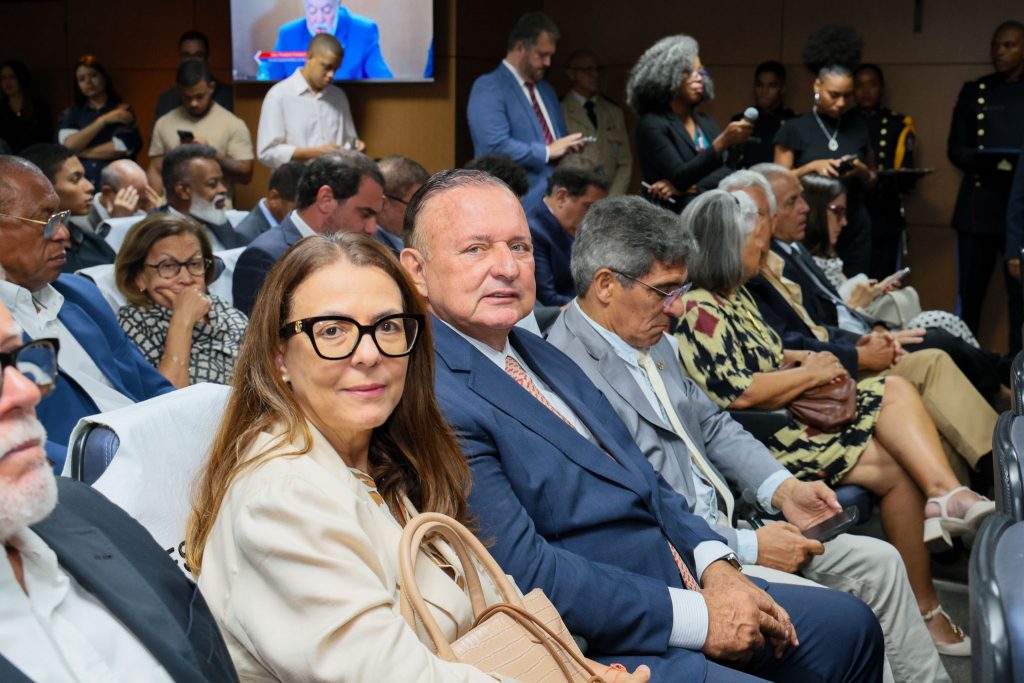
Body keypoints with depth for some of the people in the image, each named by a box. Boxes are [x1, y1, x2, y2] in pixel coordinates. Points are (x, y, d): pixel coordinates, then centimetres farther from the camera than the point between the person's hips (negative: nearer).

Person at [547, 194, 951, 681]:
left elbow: (711, 425, 18)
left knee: (878, 563, 10)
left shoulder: (650, 338, 8)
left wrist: (781, 488, 2)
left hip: (722, 526, 10)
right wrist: (747, 546, -19)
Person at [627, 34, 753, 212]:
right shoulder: (651, 124, -5)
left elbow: (727, 173, 3)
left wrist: (687, 187, -13)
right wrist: (724, 141, -23)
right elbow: (679, 177, -15)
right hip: (671, 217, -4)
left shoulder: (706, 122, 13)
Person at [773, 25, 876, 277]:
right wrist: (811, 167, -16)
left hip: (855, 230, 3)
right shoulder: (794, 129, 0)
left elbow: (872, 182, 15)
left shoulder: (858, 126, 9)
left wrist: (861, 171, -6)